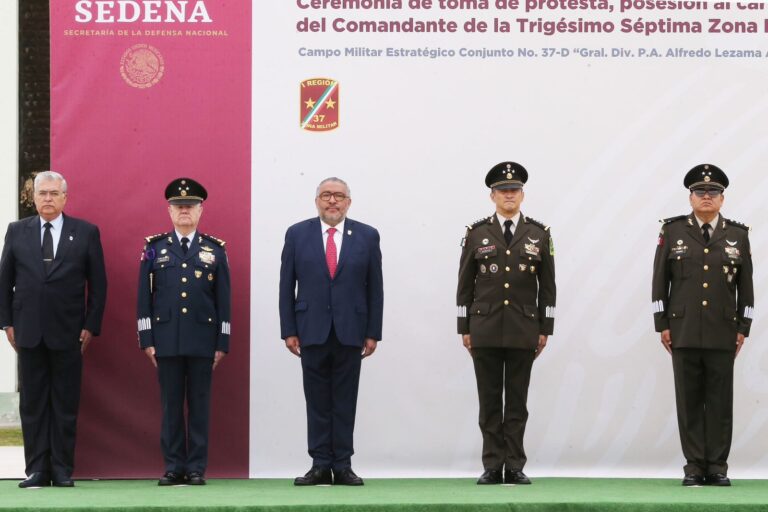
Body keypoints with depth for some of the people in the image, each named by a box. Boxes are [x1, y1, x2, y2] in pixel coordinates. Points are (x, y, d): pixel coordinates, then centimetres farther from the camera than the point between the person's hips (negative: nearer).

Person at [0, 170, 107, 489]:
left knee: (66, 403, 1)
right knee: (33, 403, 3)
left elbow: (98, 283, 4)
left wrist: (91, 326, -2)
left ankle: (63, 470, 6)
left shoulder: (86, 233, 4)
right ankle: (37, 469, 6)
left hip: (68, 332, -1)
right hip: (28, 331, 1)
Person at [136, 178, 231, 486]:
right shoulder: (155, 248, 8)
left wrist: (222, 342, 1)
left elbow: (223, 300, 6)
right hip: (166, 340, 0)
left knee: (199, 405, 1)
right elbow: (144, 297, 6)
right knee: (171, 405, 2)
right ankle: (173, 467, 7)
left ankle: (197, 468, 5)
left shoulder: (215, 250, 7)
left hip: (203, 340, 0)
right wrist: (146, 340, 0)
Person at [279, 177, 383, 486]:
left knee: (345, 402, 3)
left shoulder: (367, 236, 5)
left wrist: (373, 333, 0)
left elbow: (375, 288, 5)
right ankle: (320, 466, 6)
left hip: (350, 332, 0)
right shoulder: (297, 235, 5)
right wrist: (289, 331, -1)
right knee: (317, 402, 3)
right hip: (312, 331, 0)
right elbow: (286, 286, 5)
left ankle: (342, 466, 7)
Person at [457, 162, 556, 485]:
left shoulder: (539, 235, 5)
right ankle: (492, 467, 5)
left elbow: (547, 286, 7)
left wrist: (545, 328, 2)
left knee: (517, 400, 3)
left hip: (523, 329, 0)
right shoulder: (476, 234, 4)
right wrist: (464, 328, 1)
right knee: (489, 400, 2)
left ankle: (514, 466, 6)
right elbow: (465, 285, 5)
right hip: (485, 328, 0)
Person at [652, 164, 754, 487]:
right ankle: (694, 467, 6)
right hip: (683, 332, -1)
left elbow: (746, 286, 8)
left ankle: (717, 468, 7)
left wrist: (743, 328, 3)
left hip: (723, 333, 1)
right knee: (689, 400, 1)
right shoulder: (672, 231, 3)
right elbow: (660, 282, 4)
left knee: (720, 400, 2)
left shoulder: (738, 235, 6)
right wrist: (662, 325, 0)